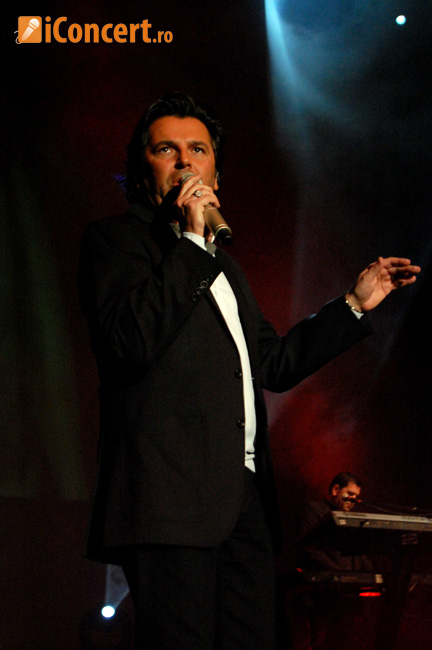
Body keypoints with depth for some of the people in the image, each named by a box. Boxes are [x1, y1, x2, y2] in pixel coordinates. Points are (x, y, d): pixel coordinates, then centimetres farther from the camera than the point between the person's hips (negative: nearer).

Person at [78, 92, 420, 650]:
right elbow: (131, 342, -14)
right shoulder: (115, 238, 4)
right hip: (172, 496, -7)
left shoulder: (221, 262, 28)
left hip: (244, 498, 8)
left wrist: (355, 304, 29)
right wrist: (190, 241, -12)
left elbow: (273, 363, 31)